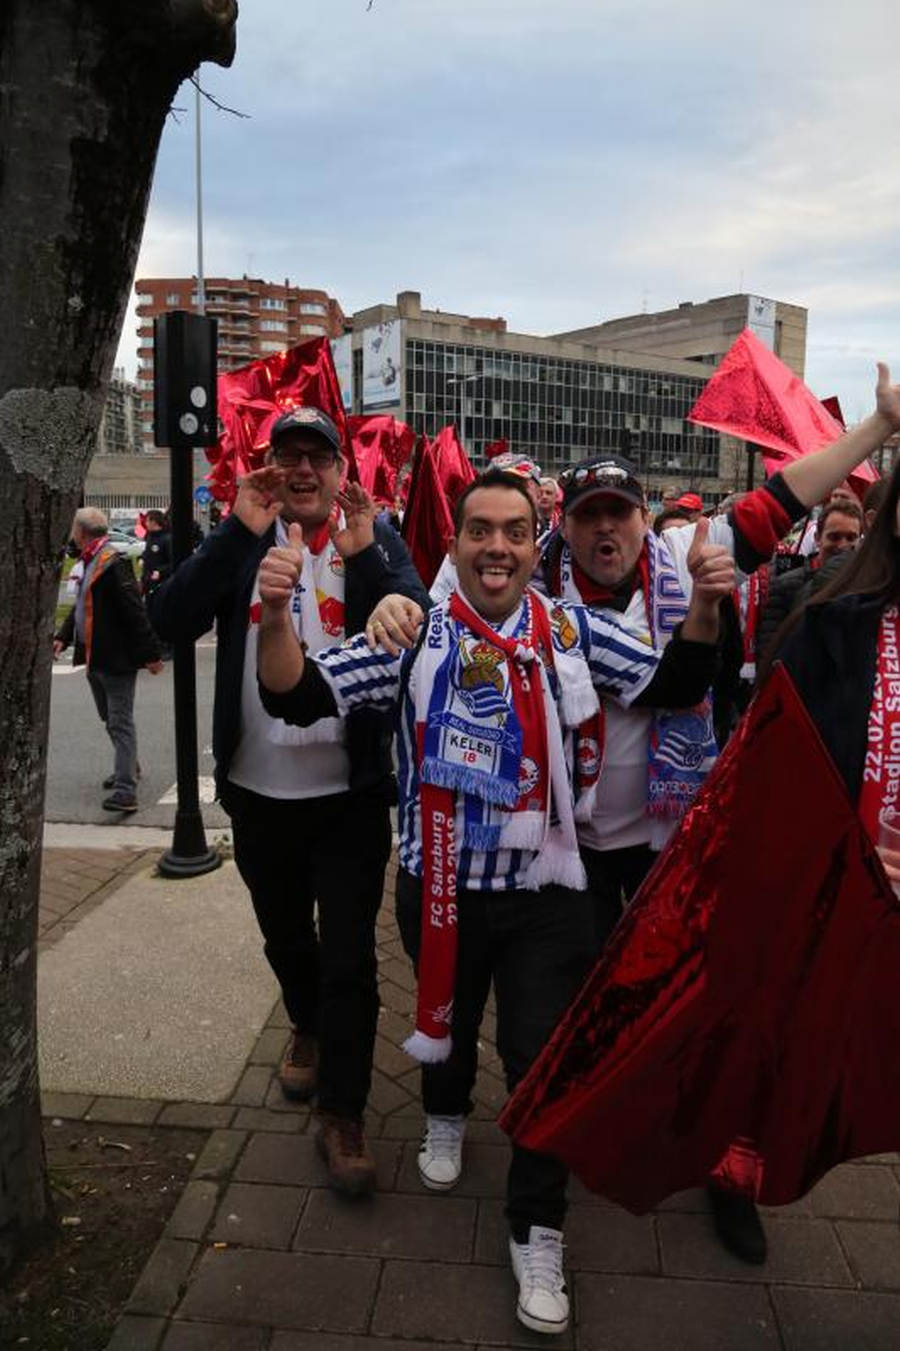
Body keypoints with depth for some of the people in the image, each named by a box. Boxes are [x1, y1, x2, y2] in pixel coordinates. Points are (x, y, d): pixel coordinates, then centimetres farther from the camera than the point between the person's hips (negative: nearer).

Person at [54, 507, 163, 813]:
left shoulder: (114, 564, -19)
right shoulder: (89, 563, 13)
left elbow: (135, 612, -21)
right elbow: (81, 606, 20)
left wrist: (150, 653, -21)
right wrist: (63, 636, 8)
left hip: (117, 658, -10)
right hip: (95, 657, 10)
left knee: (120, 723, -9)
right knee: (110, 719, 21)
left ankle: (126, 790, -9)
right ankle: (127, 768, 38)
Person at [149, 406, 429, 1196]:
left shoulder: (374, 536, -3)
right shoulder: (241, 538, 2)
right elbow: (171, 621, -13)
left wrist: (364, 554, -28)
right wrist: (240, 532, -21)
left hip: (349, 790, -3)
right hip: (257, 789, 3)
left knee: (349, 957, 3)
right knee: (285, 935, 23)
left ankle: (343, 1114, 19)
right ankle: (308, 1028, 51)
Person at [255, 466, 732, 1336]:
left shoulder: (572, 631, -5)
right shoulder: (413, 634, -10)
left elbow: (673, 684, -3)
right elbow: (298, 696, -16)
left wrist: (704, 606, -22)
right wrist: (275, 616, -35)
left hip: (544, 891, 0)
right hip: (440, 886, 0)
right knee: (447, 1017, 24)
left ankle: (536, 1234, 30)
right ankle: (445, 1116, 58)